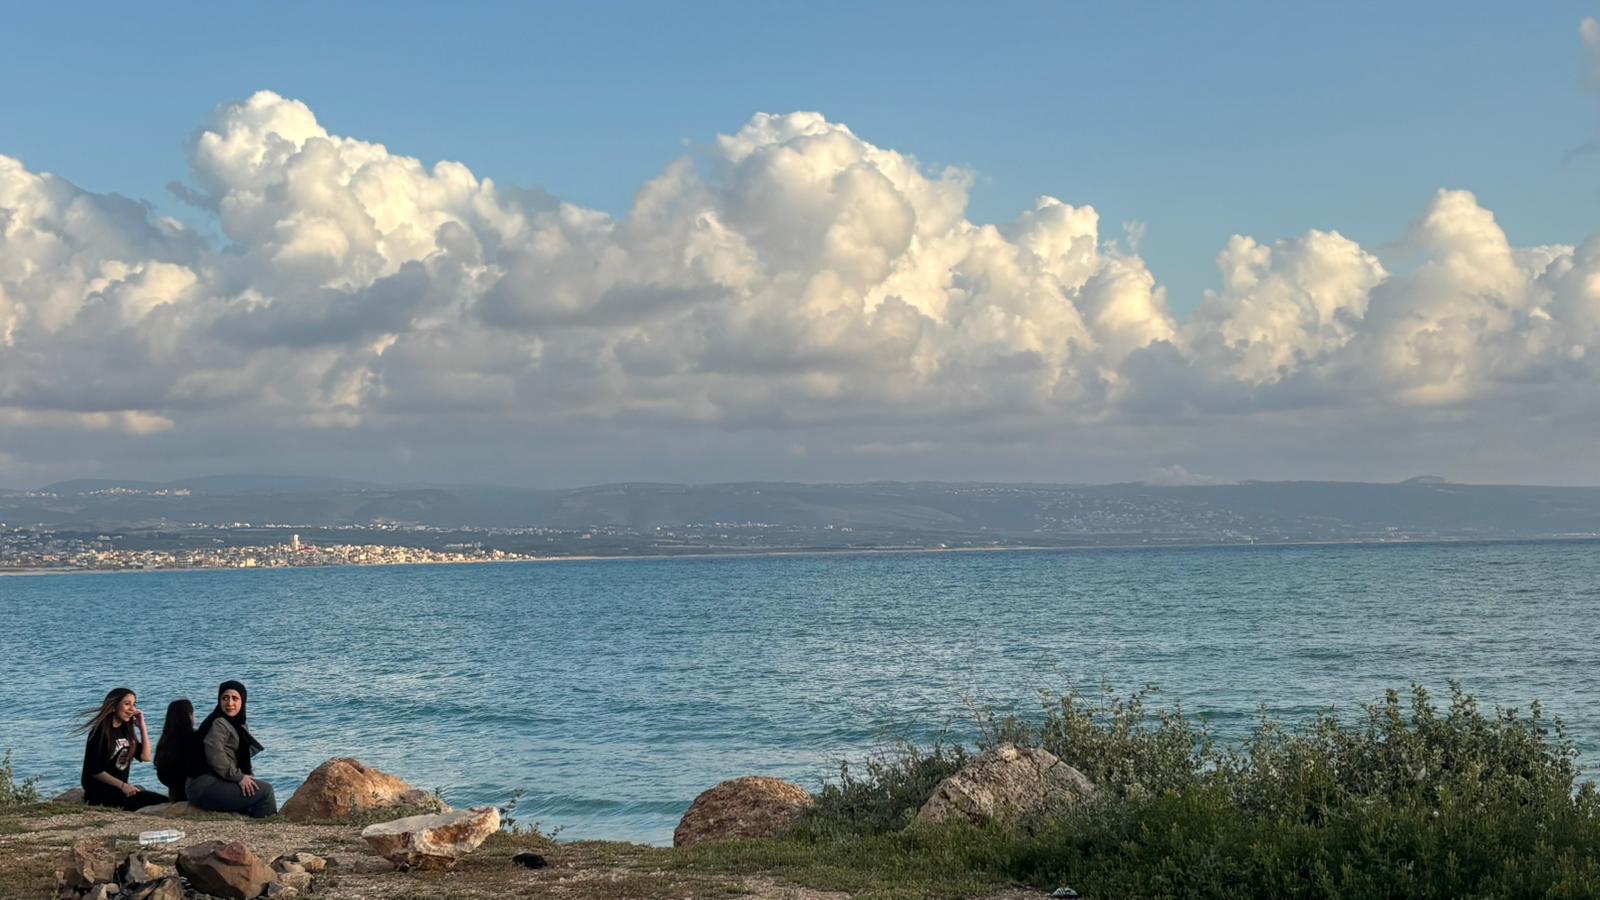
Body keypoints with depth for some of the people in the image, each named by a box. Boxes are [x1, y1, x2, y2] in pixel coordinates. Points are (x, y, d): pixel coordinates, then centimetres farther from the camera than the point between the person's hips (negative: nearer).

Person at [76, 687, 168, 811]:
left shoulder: (125, 730, 12)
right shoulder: (99, 732, -10)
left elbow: (145, 757, 7)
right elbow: (94, 771, -14)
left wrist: (142, 726, 3)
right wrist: (123, 785, -19)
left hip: (121, 789, 8)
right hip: (100, 793, -8)